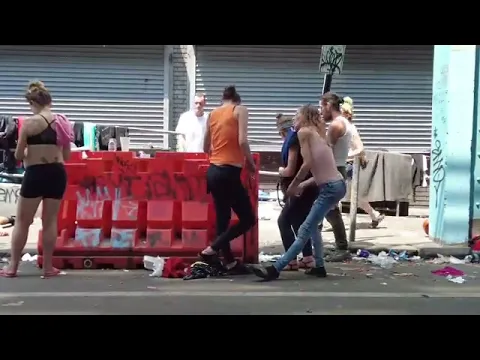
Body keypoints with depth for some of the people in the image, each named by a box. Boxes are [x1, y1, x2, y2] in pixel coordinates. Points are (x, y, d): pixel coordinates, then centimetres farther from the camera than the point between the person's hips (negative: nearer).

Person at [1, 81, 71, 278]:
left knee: (22, 221, 9)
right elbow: (66, 155, 9)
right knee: (50, 221, 11)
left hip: (36, 173, -4)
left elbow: (18, 155, -4)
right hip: (58, 173, 4)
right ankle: (48, 267, 15)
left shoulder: (30, 123, -8)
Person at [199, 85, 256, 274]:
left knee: (222, 219, 14)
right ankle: (211, 251, -3)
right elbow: (242, 141, -15)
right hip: (229, 173, -7)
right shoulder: (240, 110, -1)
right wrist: (250, 162, -1)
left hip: (213, 171, 7)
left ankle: (230, 263, 21)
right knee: (248, 219, 4)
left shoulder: (213, 114, 14)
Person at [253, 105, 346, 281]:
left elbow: (307, 164, -11)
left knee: (305, 230, -9)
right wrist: (302, 185, 17)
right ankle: (319, 267, 25)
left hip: (330, 187, -9)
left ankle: (275, 269, -9)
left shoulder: (304, 131, -3)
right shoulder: (317, 133, 21)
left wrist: (293, 185, 0)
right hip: (336, 185, 9)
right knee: (312, 226, 22)